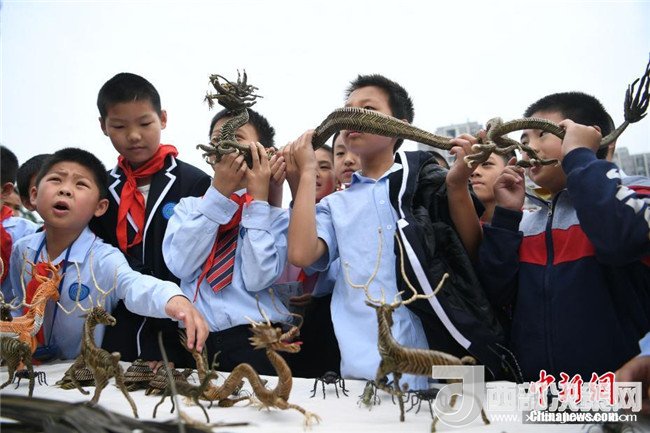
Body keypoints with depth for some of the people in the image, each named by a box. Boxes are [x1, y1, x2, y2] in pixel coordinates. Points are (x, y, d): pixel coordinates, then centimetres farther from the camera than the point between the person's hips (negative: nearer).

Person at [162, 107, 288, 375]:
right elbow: (180, 265, -5)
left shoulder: (277, 216, 6)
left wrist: (258, 198, -7)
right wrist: (218, 193, -6)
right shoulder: (189, 208, 13)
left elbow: (257, 279, -10)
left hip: (256, 342, -2)